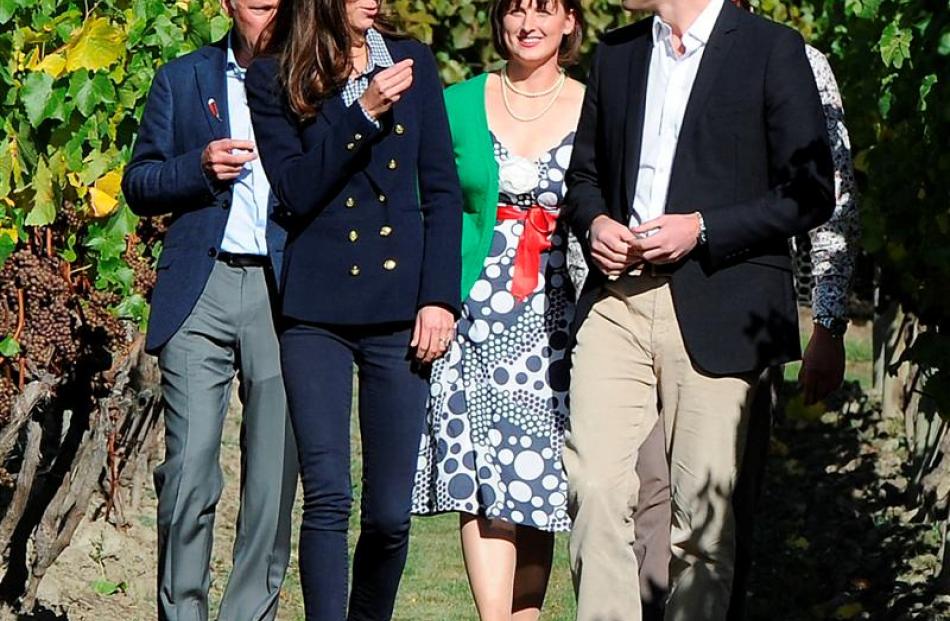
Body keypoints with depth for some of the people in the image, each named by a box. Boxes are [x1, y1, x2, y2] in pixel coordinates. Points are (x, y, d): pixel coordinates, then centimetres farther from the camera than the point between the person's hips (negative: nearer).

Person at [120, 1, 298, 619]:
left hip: (284, 291, 0)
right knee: (189, 470, -7)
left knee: (274, 478, 0)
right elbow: (139, 184, 12)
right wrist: (200, 167, -6)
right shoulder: (183, 80, 13)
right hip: (200, 290, 0)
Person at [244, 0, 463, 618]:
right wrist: (362, 111, -15)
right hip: (317, 312, -1)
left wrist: (439, 298, -1)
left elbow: (442, 191, 7)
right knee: (328, 499, -9)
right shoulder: (273, 79, 4)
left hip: (399, 309, 2)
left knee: (390, 514, 1)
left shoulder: (412, 61, 9)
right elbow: (297, 191, -7)